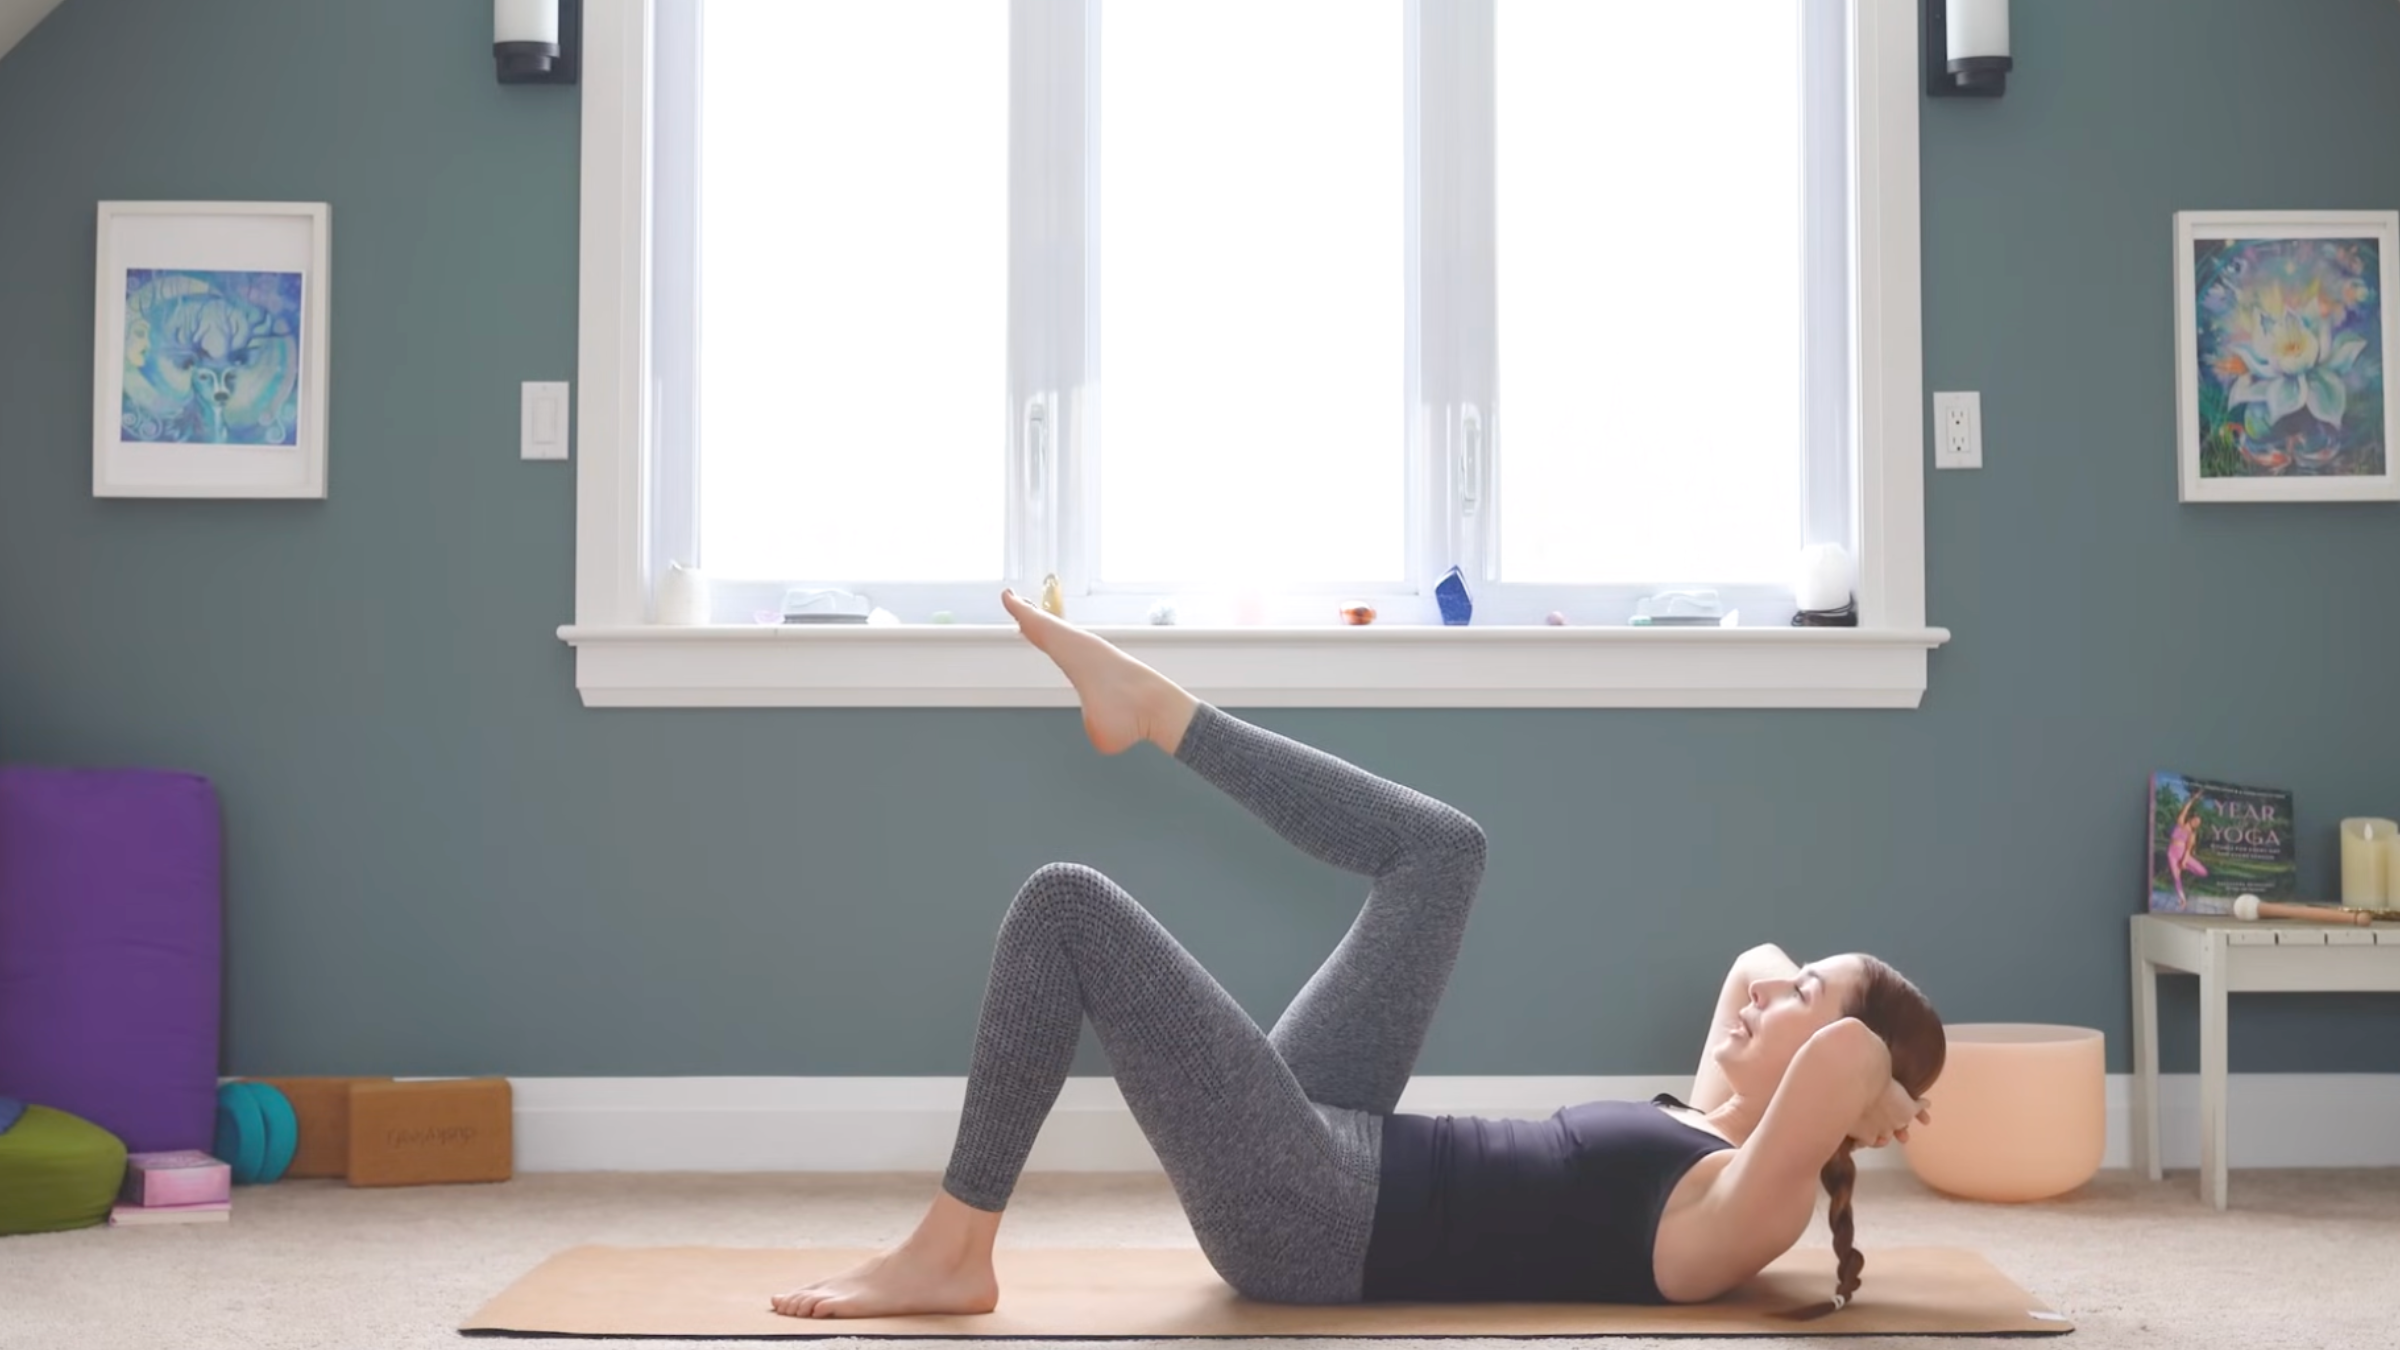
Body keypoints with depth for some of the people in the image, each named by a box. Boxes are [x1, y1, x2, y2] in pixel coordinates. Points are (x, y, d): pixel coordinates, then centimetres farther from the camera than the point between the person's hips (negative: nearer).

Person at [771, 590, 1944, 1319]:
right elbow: (1753, 964, 30)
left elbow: (1846, 1059, -33)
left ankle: (949, 1255, -5)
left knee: (1067, 905, -15)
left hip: (1310, 1220, -9)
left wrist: (1874, 1102, -14)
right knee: (1439, 849, 15)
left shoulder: (1744, 1208, -13)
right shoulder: (1703, 1134, 13)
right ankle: (1155, 714, 19)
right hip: (1329, 1167, 9)